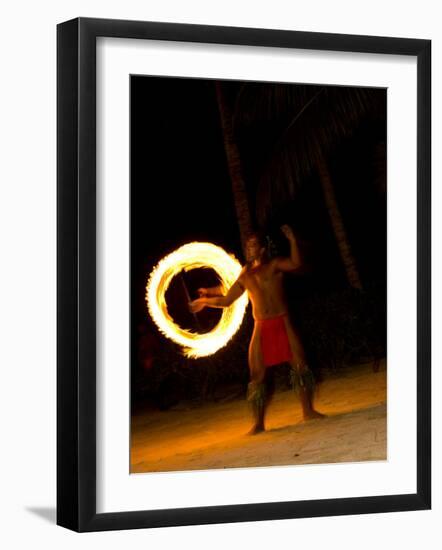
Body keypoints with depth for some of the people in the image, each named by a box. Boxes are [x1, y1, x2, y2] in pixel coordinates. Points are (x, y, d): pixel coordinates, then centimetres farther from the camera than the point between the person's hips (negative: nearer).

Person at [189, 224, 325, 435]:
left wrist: (292, 240, -24)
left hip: (282, 323, -3)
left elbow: (296, 264, -18)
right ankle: (259, 423, 3)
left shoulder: (274, 265, 3)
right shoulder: (245, 274, 14)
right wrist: (205, 301, 22)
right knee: (258, 375, -1)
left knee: (300, 364, -7)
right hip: (261, 328, 3)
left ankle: (308, 410, 6)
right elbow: (227, 300, 22)